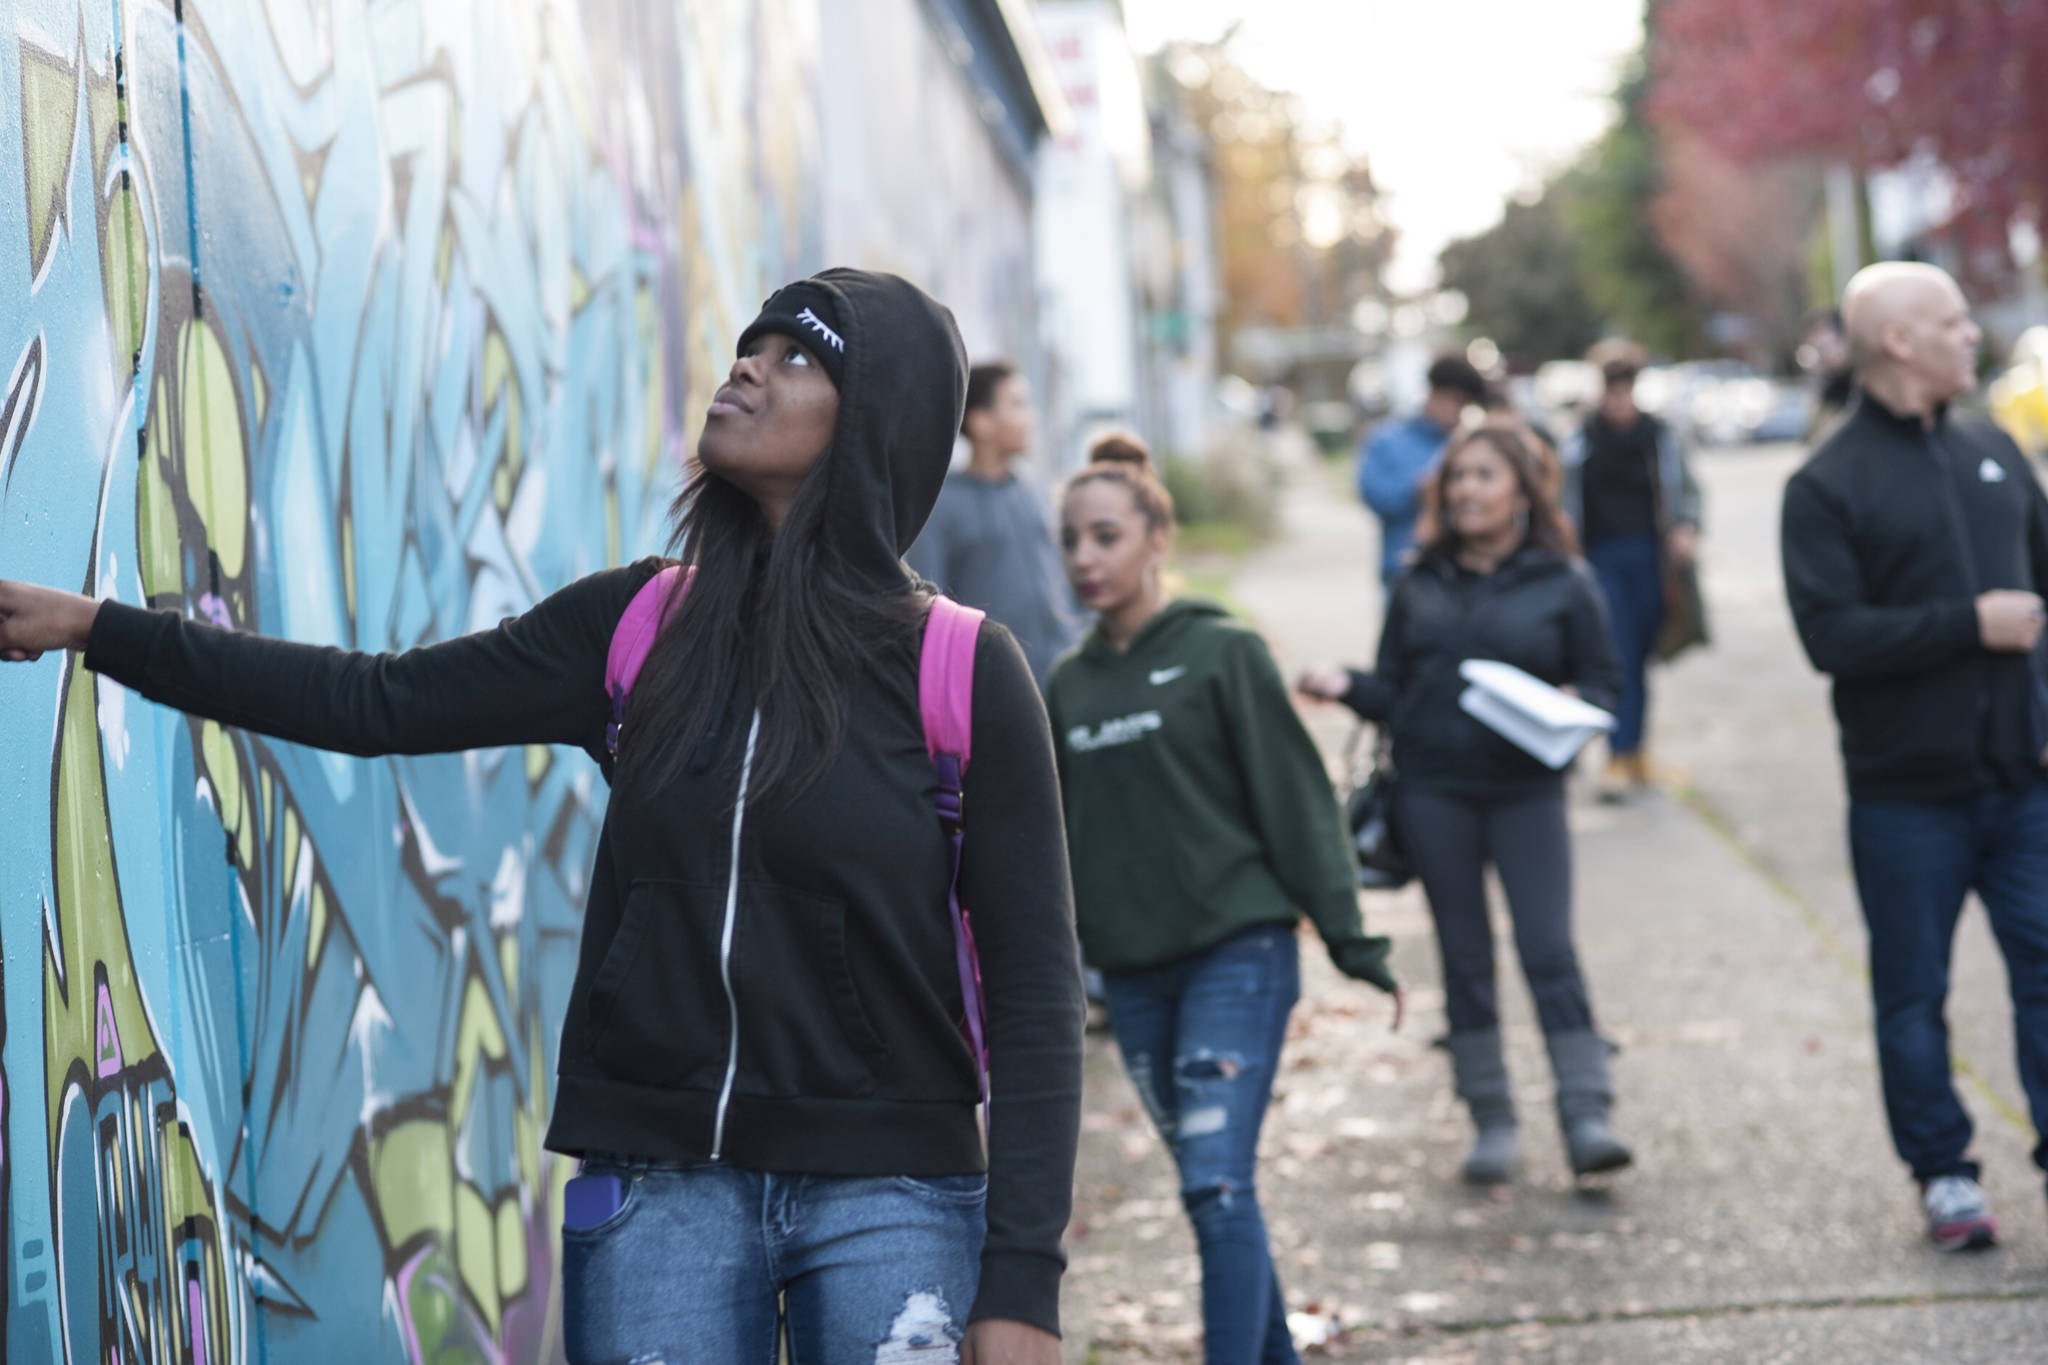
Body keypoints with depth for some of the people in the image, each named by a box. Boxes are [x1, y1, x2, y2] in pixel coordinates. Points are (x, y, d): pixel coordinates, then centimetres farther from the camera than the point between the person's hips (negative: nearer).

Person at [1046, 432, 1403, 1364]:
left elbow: (1296, 800, -5)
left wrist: (1351, 941, -8)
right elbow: (1054, 840, 15)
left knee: (1217, 1184, -14)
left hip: (1238, 953, -5)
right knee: (1211, 1186, 10)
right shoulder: (1068, 686, 10)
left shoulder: (1222, 655, -4)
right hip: (1131, 972, 5)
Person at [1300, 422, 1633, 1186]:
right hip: (1433, 793, 3)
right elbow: (1392, 692, 10)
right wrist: (1344, 687, -9)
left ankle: (1587, 1116, -8)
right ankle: (1492, 1122, 14)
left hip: (1525, 791, -3)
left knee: (1549, 951, -10)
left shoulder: (1562, 585, 2)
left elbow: (1604, 681, 3)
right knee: (1464, 959, 6)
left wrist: (1572, 707, -17)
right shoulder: (1420, 587, 9)